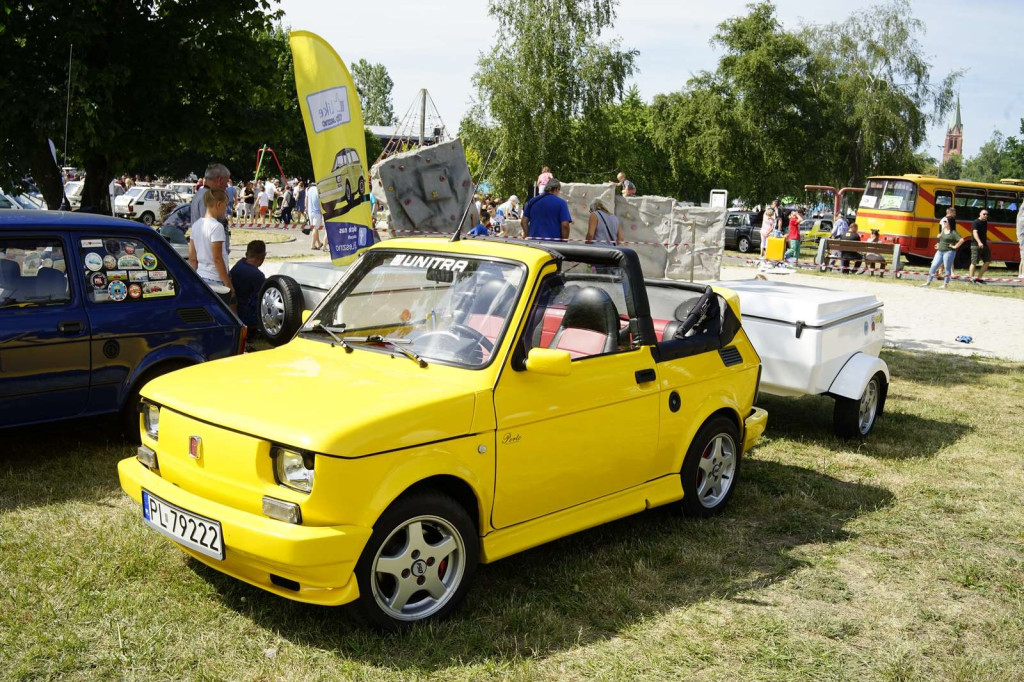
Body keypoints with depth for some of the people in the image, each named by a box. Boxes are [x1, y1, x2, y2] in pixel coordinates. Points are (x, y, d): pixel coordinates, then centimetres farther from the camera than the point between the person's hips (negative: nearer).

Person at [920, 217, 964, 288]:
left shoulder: (953, 232, -11)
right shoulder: (943, 230, 10)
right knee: (934, 266, 5)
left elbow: (961, 240, -20)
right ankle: (928, 282, 10)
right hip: (940, 251, 7)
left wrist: (955, 246, -15)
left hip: (949, 252, -7)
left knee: (947, 268, -1)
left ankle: (945, 284, 3)